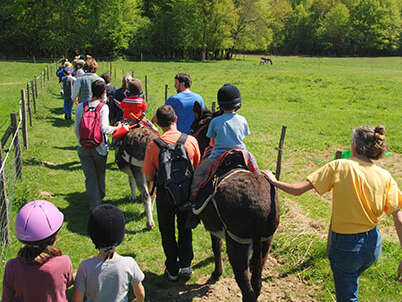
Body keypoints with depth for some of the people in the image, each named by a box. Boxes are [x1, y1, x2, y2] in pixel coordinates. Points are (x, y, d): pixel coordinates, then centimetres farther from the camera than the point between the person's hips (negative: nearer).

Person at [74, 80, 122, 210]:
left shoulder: (80, 106, -2)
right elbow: (104, 128, -22)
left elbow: (76, 128, 2)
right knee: (100, 174, 21)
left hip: (84, 148, 2)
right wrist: (117, 128, -6)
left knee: (90, 177, 5)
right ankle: (100, 197, 42)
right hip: (99, 146, -1)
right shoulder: (103, 107, -12)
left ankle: (95, 206, 3)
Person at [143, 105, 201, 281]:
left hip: (164, 192, -1)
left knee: (167, 232, 15)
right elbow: (198, 167, 2)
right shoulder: (191, 141, -11)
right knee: (185, 229, 22)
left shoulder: (153, 145, -16)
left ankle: (172, 270, 24)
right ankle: (186, 264, 26)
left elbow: (149, 176, -8)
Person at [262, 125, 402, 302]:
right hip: (373, 245, 4)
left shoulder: (339, 166, -16)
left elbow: (298, 190, -17)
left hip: (344, 245, -4)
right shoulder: (385, 177, -6)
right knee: (351, 283, 32)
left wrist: (274, 182, 1)